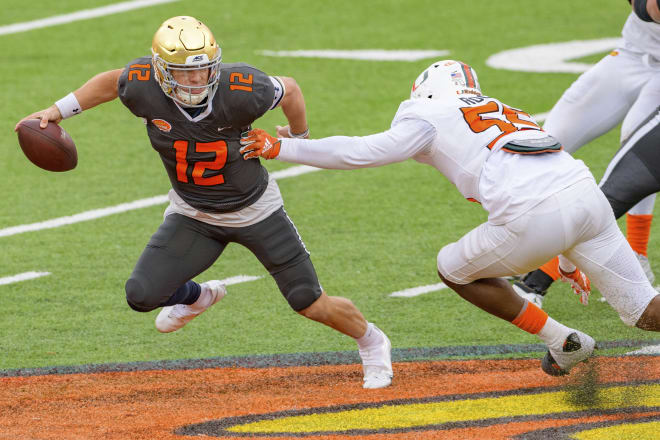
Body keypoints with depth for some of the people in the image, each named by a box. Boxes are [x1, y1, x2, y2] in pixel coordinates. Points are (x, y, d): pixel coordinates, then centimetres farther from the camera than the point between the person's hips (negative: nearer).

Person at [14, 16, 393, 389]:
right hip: (192, 215, 3)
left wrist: (298, 140, 7)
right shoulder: (144, 85, -25)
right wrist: (59, 111, -5)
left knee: (313, 305, 0)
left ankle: (371, 341, 33)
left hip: (256, 211, -3)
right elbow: (111, 82, 0)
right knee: (142, 295, -10)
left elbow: (290, 90, -12)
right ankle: (196, 297, 27)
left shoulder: (240, 89, -33)